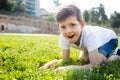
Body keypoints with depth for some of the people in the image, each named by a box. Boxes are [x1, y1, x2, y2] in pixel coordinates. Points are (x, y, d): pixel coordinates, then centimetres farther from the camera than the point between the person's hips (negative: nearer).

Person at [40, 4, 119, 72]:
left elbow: (95, 65, -44)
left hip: (109, 39, -6)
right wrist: (54, 62, -37)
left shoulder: (90, 34, -45)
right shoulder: (63, 37, -28)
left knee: (99, 59, -28)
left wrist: (70, 68, -50)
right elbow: (65, 60, -17)